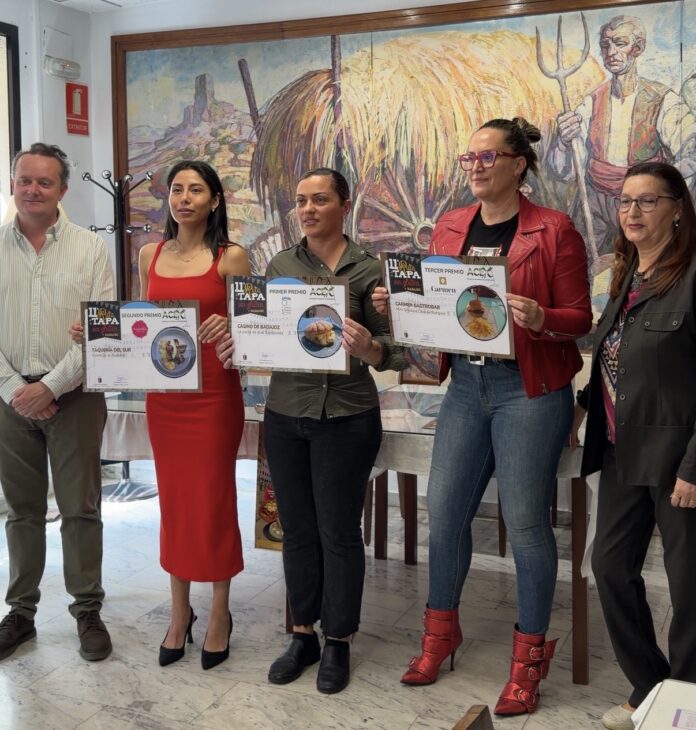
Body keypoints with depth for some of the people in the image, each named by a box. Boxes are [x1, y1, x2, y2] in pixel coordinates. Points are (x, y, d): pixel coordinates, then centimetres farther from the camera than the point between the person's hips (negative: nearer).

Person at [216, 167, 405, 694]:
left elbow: (397, 353, -6)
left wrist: (368, 347, -27)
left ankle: (338, 643, 22)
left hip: (346, 417, -4)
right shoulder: (280, 264, 7)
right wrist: (235, 350, -8)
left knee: (339, 532, 5)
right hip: (285, 415, 4)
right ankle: (303, 635, 28)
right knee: (298, 530, 12)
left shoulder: (368, 270, -4)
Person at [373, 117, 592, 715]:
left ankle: (529, 655, 19)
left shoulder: (553, 230, -6)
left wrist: (540, 319, -26)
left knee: (525, 521, 0)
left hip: (531, 390, -5)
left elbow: (579, 318, -6)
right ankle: (441, 633, 29)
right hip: (466, 383, 5)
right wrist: (397, 304, -5)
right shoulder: (450, 227, 10)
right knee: (444, 510, 8)